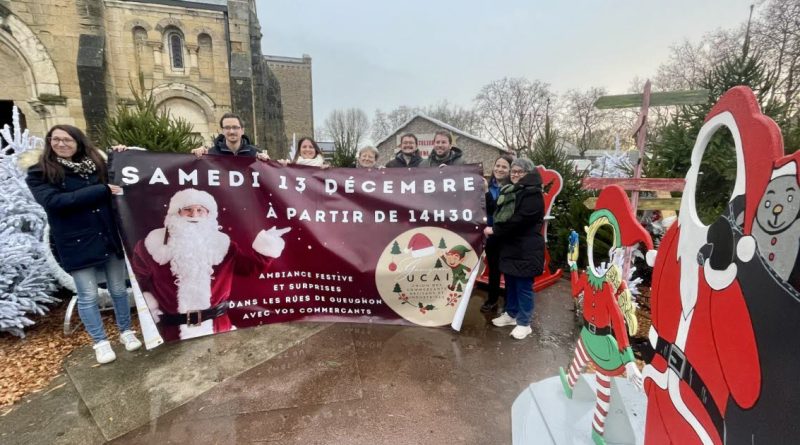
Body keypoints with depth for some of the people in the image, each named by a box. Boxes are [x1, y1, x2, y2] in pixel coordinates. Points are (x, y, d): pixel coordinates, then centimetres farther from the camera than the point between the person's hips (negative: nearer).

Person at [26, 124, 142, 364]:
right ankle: (100, 342, 22)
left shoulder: (96, 164, 9)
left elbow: (118, 186, 9)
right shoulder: (39, 173, -2)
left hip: (108, 238, 3)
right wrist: (102, 190, -20)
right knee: (88, 296, 6)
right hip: (76, 244, -3)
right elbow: (55, 201, -18)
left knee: (118, 289, 12)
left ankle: (126, 331, 29)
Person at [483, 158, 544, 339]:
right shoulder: (508, 190, 14)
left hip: (526, 249, -8)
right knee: (510, 283, 18)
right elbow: (499, 214, 18)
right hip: (509, 246, 8)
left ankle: (524, 323, 14)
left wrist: (494, 231, -16)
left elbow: (519, 221, -22)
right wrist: (494, 229, 0)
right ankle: (511, 314, 34)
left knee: (523, 286, 1)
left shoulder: (533, 194, -14)